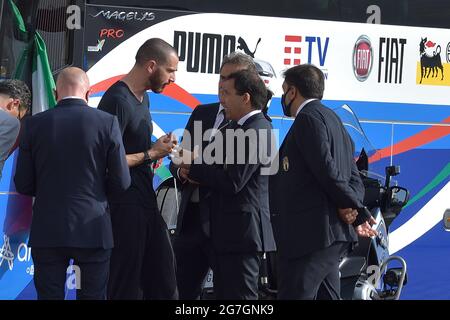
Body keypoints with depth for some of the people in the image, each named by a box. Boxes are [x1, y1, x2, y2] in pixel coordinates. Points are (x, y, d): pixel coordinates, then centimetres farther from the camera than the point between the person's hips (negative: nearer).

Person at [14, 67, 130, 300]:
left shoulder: (34, 124, -2)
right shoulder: (107, 123, -5)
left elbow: (23, 185, 1)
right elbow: (121, 183, -3)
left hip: (47, 232, 1)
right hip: (93, 229, -1)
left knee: (49, 295, 6)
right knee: (93, 295, 8)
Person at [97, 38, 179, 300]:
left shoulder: (143, 97, 15)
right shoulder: (118, 101, -16)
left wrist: (156, 151, 4)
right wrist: (151, 154, -11)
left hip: (146, 203, 10)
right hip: (124, 206, -10)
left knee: (163, 280, 10)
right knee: (125, 285, -4)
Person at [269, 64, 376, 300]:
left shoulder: (309, 118, -8)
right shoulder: (333, 120, 23)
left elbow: (326, 169, -17)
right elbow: (353, 177, 18)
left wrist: (354, 207, -6)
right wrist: (353, 209, 0)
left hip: (309, 234, -10)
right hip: (334, 236, 10)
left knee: (293, 295, -12)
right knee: (327, 296, 11)